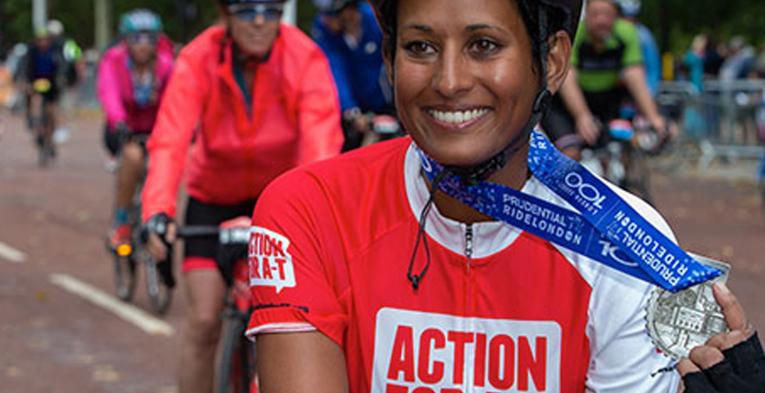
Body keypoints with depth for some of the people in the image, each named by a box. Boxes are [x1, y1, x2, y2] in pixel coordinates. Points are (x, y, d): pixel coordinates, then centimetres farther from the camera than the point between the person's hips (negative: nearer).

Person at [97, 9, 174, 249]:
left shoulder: (164, 65, -14)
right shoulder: (113, 61, -18)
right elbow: (108, 94, -36)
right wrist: (118, 123, -56)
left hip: (154, 130, 2)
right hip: (123, 131, -2)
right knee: (133, 155, -33)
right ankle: (120, 224, -21)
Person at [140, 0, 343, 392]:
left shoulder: (305, 58, -23)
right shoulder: (197, 61, -23)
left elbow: (321, 141, -34)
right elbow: (169, 142, -33)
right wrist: (158, 213, -49)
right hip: (214, 198, 0)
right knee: (203, 322, -6)